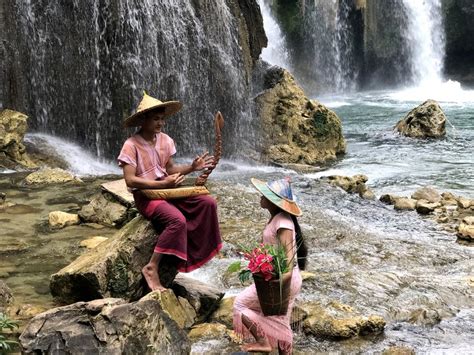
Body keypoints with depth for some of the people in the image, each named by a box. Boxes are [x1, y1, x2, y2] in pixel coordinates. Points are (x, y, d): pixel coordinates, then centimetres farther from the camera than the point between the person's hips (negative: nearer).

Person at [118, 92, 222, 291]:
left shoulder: (165, 140, 6)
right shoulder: (131, 145, -14)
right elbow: (130, 180, -19)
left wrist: (192, 167, -2)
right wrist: (162, 184, -24)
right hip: (145, 195, -7)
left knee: (208, 203, -8)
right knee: (178, 220, -32)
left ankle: (194, 255, 1)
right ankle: (152, 268, -22)